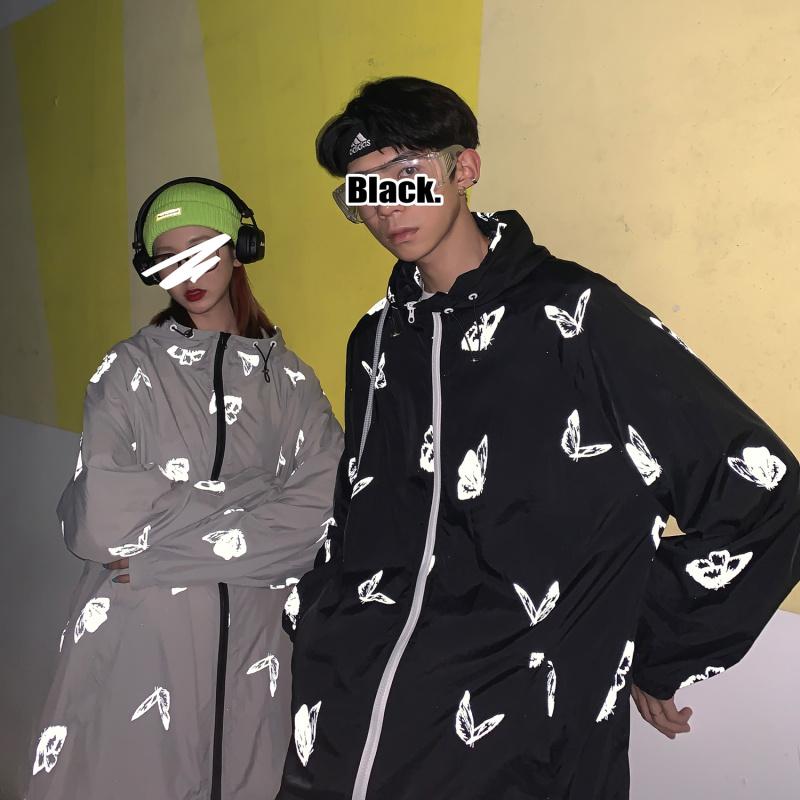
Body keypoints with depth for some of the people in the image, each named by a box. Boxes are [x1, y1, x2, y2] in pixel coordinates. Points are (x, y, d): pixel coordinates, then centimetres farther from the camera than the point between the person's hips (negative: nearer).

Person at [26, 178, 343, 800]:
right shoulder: (129, 369, 0)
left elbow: (319, 517, -9)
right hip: (137, 649, -1)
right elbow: (101, 519, -13)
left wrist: (165, 555, -13)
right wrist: (252, 495, -10)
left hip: (254, 650, 2)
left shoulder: (288, 379, 4)